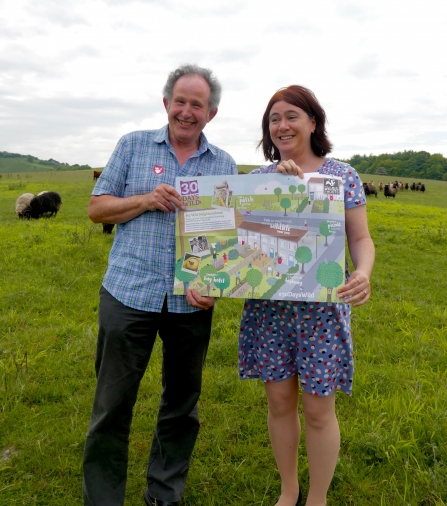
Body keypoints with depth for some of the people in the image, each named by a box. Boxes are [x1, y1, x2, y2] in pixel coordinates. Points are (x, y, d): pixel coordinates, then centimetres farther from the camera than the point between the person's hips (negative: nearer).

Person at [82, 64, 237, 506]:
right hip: (129, 294, -1)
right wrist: (146, 200, -12)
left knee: (182, 405, 14)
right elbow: (97, 208, 6)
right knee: (112, 406, 4)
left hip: (192, 303, 2)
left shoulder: (224, 165, 9)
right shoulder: (133, 146, 7)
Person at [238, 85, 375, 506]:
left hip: (323, 307, -2)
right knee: (279, 402, 12)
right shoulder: (257, 178, 7)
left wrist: (363, 273, -20)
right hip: (268, 307, 3)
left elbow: (361, 238, -1)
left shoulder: (342, 175, 0)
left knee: (318, 409, 6)